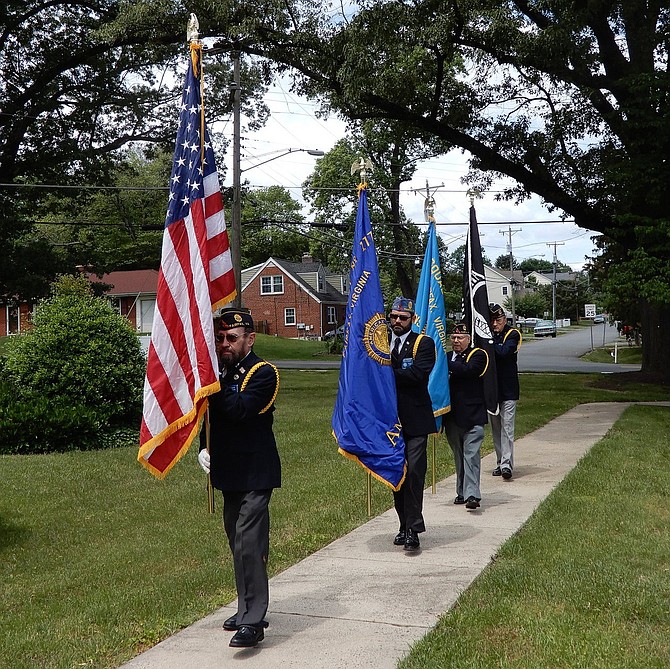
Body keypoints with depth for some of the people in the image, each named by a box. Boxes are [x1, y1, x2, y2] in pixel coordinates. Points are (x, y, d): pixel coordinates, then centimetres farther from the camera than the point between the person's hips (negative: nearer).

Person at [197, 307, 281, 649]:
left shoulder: (263, 373, -11)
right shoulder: (222, 371, 12)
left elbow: (239, 409, -26)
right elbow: (212, 415, 21)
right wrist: (204, 448, 6)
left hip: (255, 474, -8)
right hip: (230, 473, 8)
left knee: (249, 544, -12)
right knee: (238, 542, 15)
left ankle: (253, 621, -7)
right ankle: (247, 609, 28)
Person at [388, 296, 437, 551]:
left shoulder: (423, 343, -2)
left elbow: (418, 374, -18)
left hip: (415, 420, -4)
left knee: (414, 472, -11)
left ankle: (413, 529, -9)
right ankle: (404, 525, 20)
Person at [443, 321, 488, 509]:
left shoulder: (478, 355, -2)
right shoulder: (448, 357, 16)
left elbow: (468, 370, -21)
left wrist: (445, 363, -18)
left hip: (472, 416, -6)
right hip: (452, 416, 6)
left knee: (471, 454, -11)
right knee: (459, 457, 13)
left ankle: (472, 494, -14)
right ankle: (462, 492, 22)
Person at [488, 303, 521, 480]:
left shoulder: (512, 334, -4)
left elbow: (504, 351, -22)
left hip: (508, 389, -4)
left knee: (507, 426, -10)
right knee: (495, 427, 9)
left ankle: (506, 463, -12)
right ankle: (500, 462, 16)